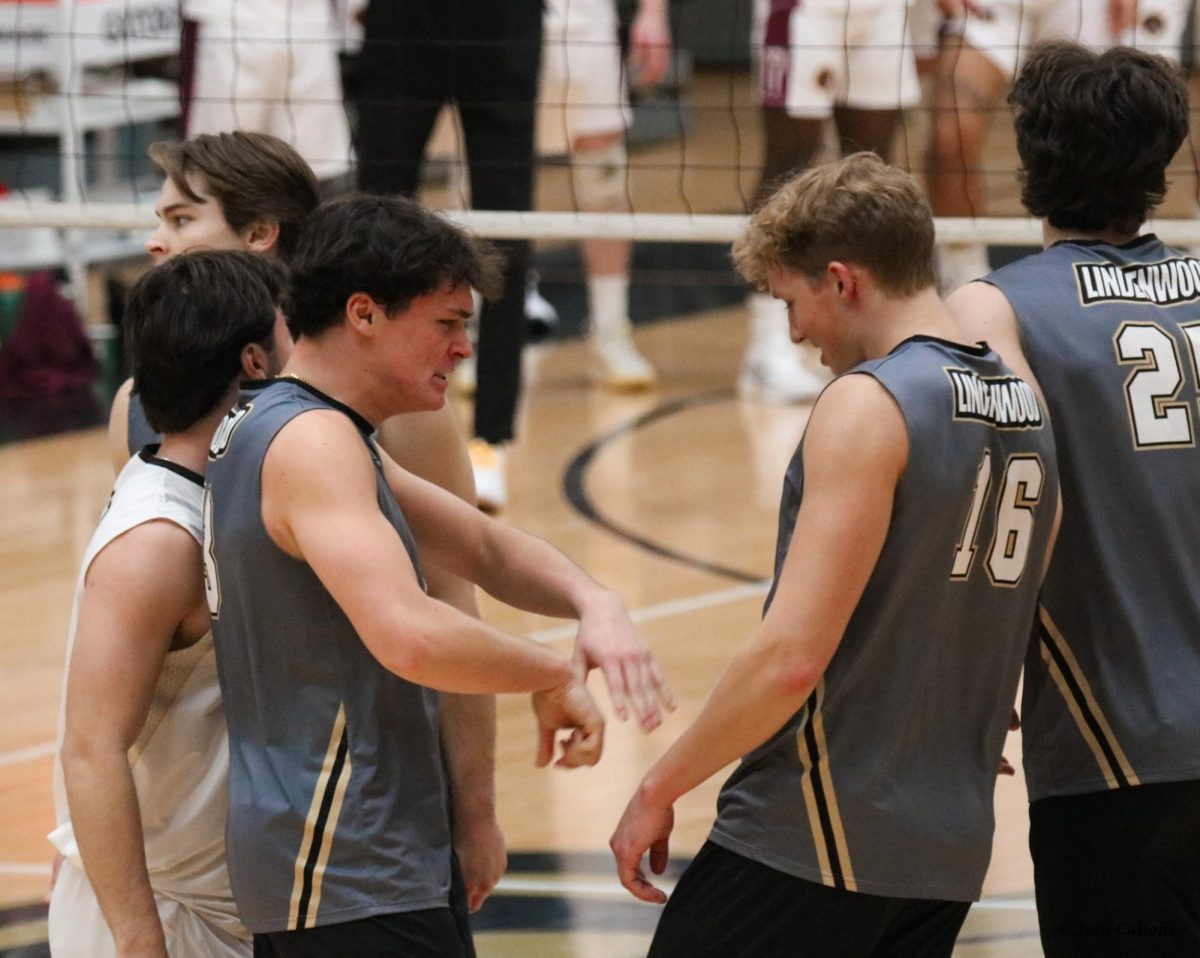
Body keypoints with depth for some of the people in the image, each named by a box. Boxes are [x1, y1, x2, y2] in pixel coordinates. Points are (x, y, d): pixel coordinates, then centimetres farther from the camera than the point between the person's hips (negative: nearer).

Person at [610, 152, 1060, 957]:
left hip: (815, 838, -8)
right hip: (950, 852, 8)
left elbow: (792, 655, -20)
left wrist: (658, 790, -12)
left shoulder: (869, 404, -14)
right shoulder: (1027, 409, 11)